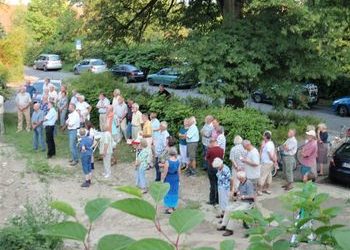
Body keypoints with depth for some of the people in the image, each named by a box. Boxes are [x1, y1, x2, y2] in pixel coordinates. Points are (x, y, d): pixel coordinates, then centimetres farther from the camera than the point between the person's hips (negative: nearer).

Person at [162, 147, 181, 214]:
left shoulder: (167, 162, -22)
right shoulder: (178, 161, -8)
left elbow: (165, 173, -16)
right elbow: (179, 172, 1)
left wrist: (162, 180, -4)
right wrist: (178, 180, 13)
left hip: (168, 179, -5)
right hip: (176, 179, 5)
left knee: (168, 193, 8)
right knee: (174, 192, 18)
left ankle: (170, 208, 12)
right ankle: (173, 206, 30)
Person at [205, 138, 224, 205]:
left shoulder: (210, 150, -17)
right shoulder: (221, 150, -2)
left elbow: (206, 158, -2)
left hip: (212, 168, -4)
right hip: (219, 168, 5)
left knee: (213, 185, 2)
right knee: (218, 184, 13)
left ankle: (212, 201, 8)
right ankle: (218, 200, 21)